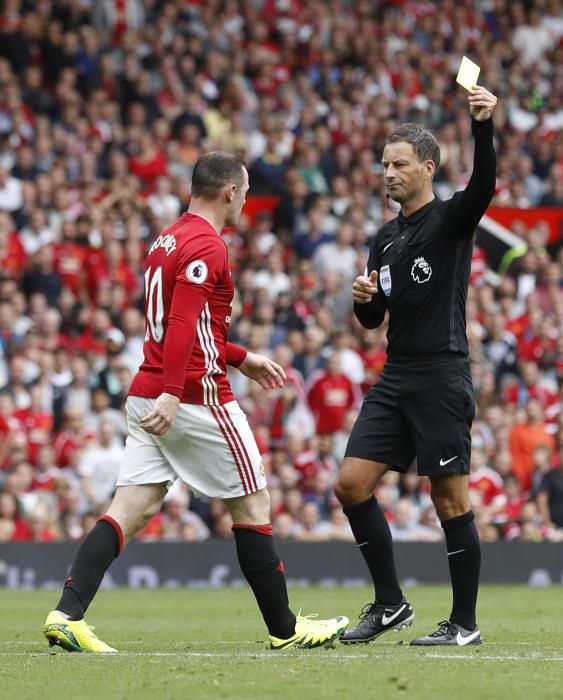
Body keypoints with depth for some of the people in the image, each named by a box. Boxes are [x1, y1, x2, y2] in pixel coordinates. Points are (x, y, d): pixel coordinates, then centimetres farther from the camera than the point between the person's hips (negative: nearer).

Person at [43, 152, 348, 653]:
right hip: (197, 398, -8)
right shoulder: (206, 246, -12)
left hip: (149, 397, 8)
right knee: (252, 504, 5)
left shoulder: (168, 241, 18)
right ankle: (284, 628, 13)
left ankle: (67, 614, -15)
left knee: (133, 509, 0)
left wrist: (242, 358, 31)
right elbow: (182, 324, -24)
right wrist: (171, 394, -31)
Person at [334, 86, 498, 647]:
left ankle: (465, 622, 5)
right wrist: (364, 296, -2)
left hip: (441, 378, -7)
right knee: (351, 484, -1)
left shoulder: (451, 219, -4)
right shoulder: (386, 237, 16)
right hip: (395, 378, 7)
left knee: (450, 500, -4)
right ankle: (390, 603, 10)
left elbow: (483, 186, -27)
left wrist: (483, 126, -42)